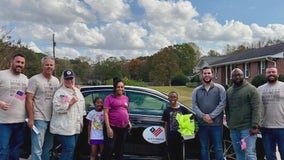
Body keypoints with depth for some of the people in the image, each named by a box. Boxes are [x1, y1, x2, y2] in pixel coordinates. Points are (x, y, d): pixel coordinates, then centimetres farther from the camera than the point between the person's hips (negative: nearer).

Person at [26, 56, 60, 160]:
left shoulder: (56, 81, 12)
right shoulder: (35, 79, -5)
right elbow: (29, 100, -8)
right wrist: (31, 118, -14)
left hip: (52, 119, 6)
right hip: (39, 119, -6)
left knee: (48, 149, 15)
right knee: (37, 150, -6)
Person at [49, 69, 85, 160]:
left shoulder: (78, 91, 17)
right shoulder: (60, 92, -8)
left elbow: (81, 108, 26)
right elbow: (57, 108, -19)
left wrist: (81, 122, 23)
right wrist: (70, 103, -21)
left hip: (75, 127, 8)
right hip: (64, 127, -8)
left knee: (71, 149, 12)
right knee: (69, 149, -12)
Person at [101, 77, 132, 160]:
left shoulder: (126, 98, 12)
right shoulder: (109, 98, -7)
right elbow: (105, 113, -11)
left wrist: (128, 121, 11)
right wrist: (108, 128, -18)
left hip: (124, 128, 6)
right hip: (112, 127, -6)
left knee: (120, 148, 17)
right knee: (109, 149, -6)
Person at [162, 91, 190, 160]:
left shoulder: (182, 109, 2)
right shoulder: (167, 111, 3)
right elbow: (165, 125, 6)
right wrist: (166, 137, 2)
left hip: (180, 136, 0)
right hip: (171, 137, 0)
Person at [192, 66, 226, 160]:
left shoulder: (219, 88, 1)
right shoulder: (196, 91, 8)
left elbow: (222, 104, -9)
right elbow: (194, 106, 0)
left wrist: (211, 116, -16)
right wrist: (203, 116, -15)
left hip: (216, 124, -2)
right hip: (202, 124, 3)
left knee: (218, 148, 5)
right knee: (204, 148, 12)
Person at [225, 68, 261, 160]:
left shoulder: (251, 89, -5)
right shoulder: (229, 91, 13)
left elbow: (256, 109, -11)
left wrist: (254, 126, -17)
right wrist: (229, 123, 12)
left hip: (247, 128, -6)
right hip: (233, 128, 6)